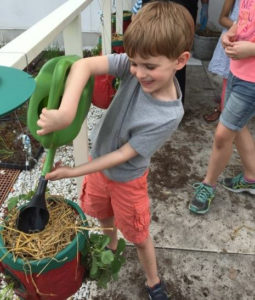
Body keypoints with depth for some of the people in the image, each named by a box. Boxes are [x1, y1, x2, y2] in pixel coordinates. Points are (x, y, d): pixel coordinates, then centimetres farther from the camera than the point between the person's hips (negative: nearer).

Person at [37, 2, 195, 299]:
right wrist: (65, 113, -51)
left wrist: (73, 172, -23)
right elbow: (83, 65, -36)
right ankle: (111, 248, 61)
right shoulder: (136, 65, -24)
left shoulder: (169, 115, -32)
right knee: (104, 216, 28)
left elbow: (123, 155, -26)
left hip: (126, 178, -4)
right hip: (99, 163, 5)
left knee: (138, 237, 14)